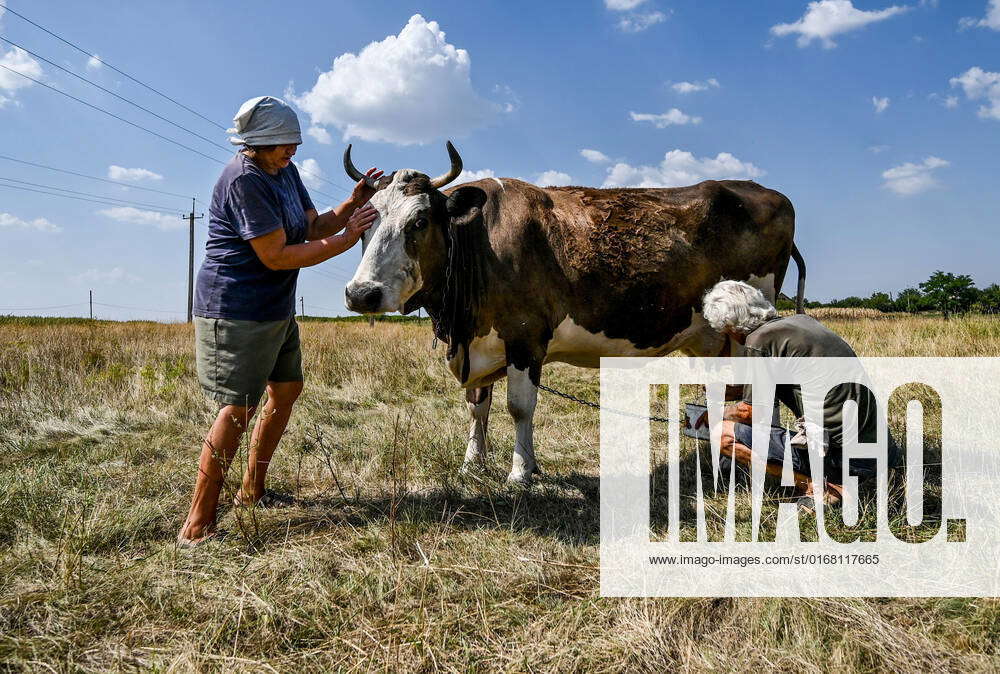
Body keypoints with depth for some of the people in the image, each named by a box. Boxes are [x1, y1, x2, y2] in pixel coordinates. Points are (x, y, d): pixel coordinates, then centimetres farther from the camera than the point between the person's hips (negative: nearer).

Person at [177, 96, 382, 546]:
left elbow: (314, 228, 11)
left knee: (287, 389, 18)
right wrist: (346, 240, -20)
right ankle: (197, 526, -6)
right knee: (238, 409, -13)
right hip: (235, 310, -10)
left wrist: (353, 203, -5)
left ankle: (251, 491, 32)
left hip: (276, 307, 10)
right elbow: (276, 256, -24)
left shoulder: (285, 170, 9)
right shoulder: (244, 179, -20)